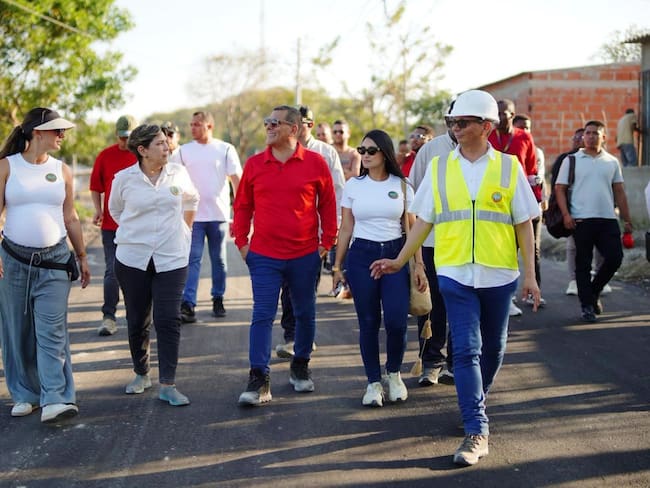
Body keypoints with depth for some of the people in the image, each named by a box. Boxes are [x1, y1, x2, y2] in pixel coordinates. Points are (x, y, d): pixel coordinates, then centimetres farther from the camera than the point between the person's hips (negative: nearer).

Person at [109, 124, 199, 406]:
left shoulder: (178, 174, -1)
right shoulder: (124, 179, -4)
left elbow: (191, 200, 19)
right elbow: (115, 209, 15)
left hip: (171, 259, 0)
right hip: (133, 258, 0)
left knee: (169, 321, -7)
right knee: (137, 321, 9)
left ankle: (167, 385, -3)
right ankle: (141, 374, 27)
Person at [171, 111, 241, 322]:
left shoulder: (225, 149, 1)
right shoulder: (184, 151, 6)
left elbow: (236, 180, -1)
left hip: (219, 214, 0)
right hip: (192, 215, 0)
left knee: (219, 259, 10)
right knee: (192, 259, -6)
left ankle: (218, 299, 23)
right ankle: (187, 304, -10)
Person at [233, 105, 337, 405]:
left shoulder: (315, 163, -2)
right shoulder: (254, 164, 3)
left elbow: (328, 204, 5)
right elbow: (242, 205, 11)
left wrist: (327, 242, 3)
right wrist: (241, 242, 5)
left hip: (305, 255, 0)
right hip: (263, 255, 0)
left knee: (305, 314, 12)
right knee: (262, 316, -4)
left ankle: (300, 367, 30)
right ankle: (259, 380, -4)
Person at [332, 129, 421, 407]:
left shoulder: (401, 186, 4)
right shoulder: (353, 186, 5)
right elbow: (346, 229, 8)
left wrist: (419, 264, 1)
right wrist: (337, 265, 6)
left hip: (395, 254, 0)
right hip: (361, 256, 1)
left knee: (397, 321, -9)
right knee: (368, 323, 2)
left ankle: (394, 374, 17)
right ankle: (374, 382, 14)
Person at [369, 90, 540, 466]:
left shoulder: (509, 167, 1)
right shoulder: (439, 168, 4)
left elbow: (524, 224, 3)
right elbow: (425, 220, 10)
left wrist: (531, 275, -1)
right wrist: (400, 260, 8)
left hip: (499, 274, 1)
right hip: (456, 274, 0)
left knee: (493, 347, 14)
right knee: (466, 350, -7)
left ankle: (477, 402, 38)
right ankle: (477, 431, -6)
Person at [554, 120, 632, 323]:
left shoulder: (612, 162, 12)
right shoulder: (572, 160, 5)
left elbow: (619, 192, 14)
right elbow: (560, 189, 2)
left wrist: (627, 220, 11)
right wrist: (566, 214, -10)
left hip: (608, 219, 3)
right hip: (581, 219, -2)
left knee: (615, 257, -5)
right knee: (583, 264, 1)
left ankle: (594, 291, 19)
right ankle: (587, 305, 10)